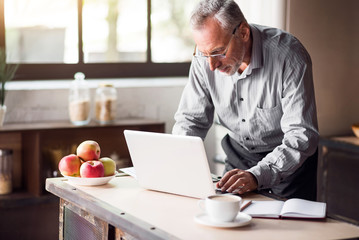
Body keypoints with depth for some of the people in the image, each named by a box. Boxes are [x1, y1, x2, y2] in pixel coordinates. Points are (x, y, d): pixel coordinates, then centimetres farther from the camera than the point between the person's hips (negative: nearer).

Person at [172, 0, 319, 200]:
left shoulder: (289, 55, -26)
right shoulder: (206, 57, -13)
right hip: (239, 153, 2)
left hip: (290, 159, -2)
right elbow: (191, 119, -3)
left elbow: (302, 135, -29)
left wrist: (257, 175, -43)